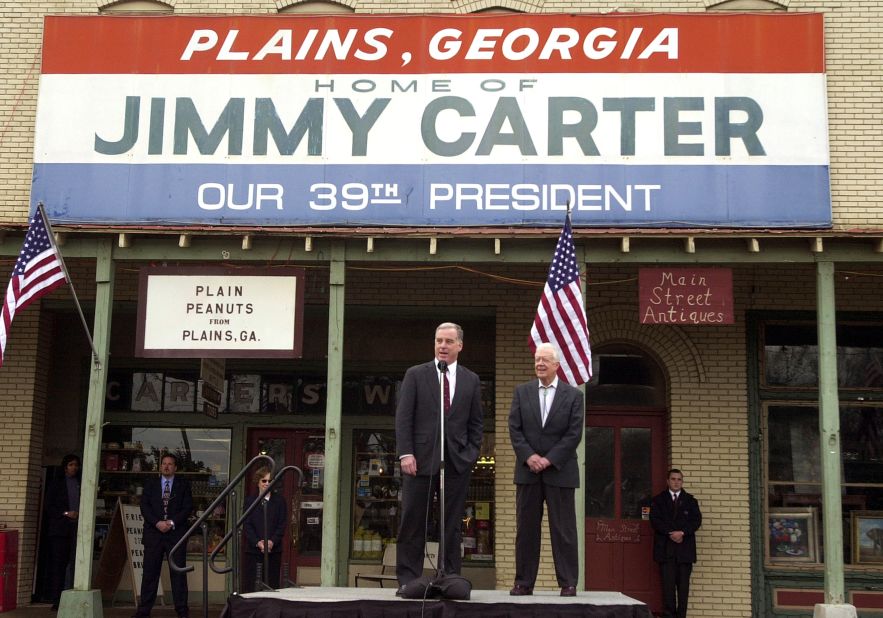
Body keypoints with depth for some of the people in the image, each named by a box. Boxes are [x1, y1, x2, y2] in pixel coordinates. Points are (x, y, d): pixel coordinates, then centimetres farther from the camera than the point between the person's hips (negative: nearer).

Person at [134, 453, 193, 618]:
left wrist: (172, 522, -11)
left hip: (176, 533, -1)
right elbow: (144, 506, 3)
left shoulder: (183, 484, 9)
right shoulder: (150, 483, 12)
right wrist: (157, 523, -11)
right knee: (150, 572, 0)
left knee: (178, 572, -1)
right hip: (153, 533, 1)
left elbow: (188, 507, 1)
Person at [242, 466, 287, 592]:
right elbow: (247, 525, 1)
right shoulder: (249, 501, 8)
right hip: (253, 550, 0)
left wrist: (272, 541, -13)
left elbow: (282, 525, 2)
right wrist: (257, 542, -12)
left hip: (274, 550, 0)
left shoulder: (279, 501, 7)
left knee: (272, 585, -1)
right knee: (250, 585, -1)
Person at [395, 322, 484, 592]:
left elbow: (476, 422, 14)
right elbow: (403, 417, 0)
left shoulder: (471, 380, 13)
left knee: (452, 524, 4)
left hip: (458, 460, 2)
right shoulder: (415, 375, 5)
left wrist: (471, 453, 2)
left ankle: (451, 578, 9)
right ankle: (408, 579, 4)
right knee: (413, 521, -1)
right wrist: (405, 453, -9)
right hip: (421, 458, -2)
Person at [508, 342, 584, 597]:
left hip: (560, 471, -2)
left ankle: (568, 583, 5)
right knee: (526, 528, 4)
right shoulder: (522, 392, 9)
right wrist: (529, 456, -11)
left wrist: (549, 459, -12)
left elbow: (574, 433, -4)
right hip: (528, 469, 2)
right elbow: (514, 428, 3)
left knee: (563, 529, 0)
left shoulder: (573, 395, 2)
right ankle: (523, 583, 8)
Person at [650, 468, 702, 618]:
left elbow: (697, 520, 2)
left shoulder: (690, 500, 13)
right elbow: (655, 520, -2)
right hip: (665, 548, -1)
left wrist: (682, 532, -12)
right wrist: (671, 533, -12)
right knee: (668, 582, -6)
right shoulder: (658, 500, 10)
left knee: (684, 584, -1)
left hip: (685, 548, 1)